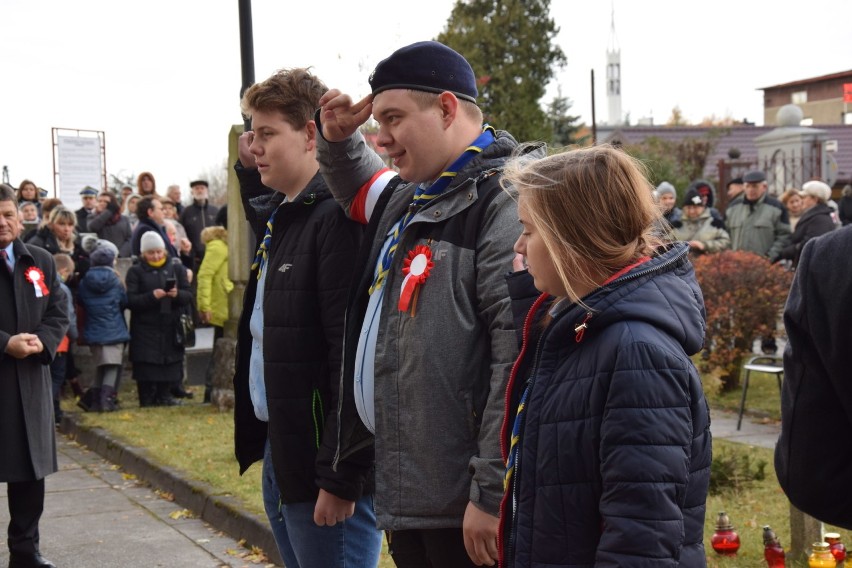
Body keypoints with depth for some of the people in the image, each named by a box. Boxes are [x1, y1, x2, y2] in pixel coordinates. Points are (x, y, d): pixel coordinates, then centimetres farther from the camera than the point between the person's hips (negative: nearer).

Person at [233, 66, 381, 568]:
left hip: (324, 465, -10)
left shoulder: (337, 219, -18)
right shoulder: (278, 215, 11)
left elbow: (352, 352, -22)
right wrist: (250, 172, 17)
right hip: (280, 452, 10)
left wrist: (340, 476, -23)